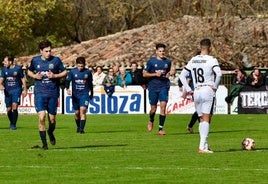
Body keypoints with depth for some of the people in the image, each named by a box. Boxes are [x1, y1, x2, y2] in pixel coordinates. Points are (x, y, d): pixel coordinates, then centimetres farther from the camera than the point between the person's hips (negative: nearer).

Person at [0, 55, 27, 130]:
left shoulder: (18, 68, -3)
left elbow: (23, 79, 6)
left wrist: (25, 89, 4)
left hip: (16, 90, -3)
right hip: (7, 91, 3)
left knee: (14, 106, -19)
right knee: (9, 109, 5)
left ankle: (14, 124, -11)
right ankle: (11, 122, 31)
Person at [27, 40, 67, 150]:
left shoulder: (56, 60, -1)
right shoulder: (35, 60, 3)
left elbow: (65, 72, 7)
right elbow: (29, 71, 19)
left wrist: (55, 76, -11)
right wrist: (35, 76, -3)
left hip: (53, 93, 0)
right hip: (40, 93, 0)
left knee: (52, 119, 6)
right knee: (41, 117, -14)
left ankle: (50, 133, 41)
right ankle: (44, 144, -5)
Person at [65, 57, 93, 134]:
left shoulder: (88, 72, 2)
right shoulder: (72, 72, -2)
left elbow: (90, 83, 14)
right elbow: (67, 80, -2)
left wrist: (91, 94, 21)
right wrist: (67, 88, -22)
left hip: (85, 94, -1)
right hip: (75, 95, 1)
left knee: (83, 110, -17)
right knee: (77, 112, 8)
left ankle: (82, 129, -19)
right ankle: (78, 126, 32)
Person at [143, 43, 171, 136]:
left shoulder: (168, 62, 8)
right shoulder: (151, 61, -1)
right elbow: (144, 74, 0)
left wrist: (168, 74, 3)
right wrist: (155, 74, -14)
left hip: (164, 87, 1)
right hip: (153, 87, -1)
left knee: (163, 106, -13)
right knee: (153, 108, 5)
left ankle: (160, 128, -9)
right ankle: (151, 121, 40)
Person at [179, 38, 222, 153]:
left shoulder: (193, 60, 10)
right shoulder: (211, 60, -7)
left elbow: (182, 75, 12)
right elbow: (219, 74, -22)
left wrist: (188, 90, 12)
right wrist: (215, 86, -8)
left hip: (196, 92, 5)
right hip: (208, 90, -5)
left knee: (202, 119, 15)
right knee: (206, 119, -7)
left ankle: (204, 145, 14)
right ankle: (202, 147, -17)